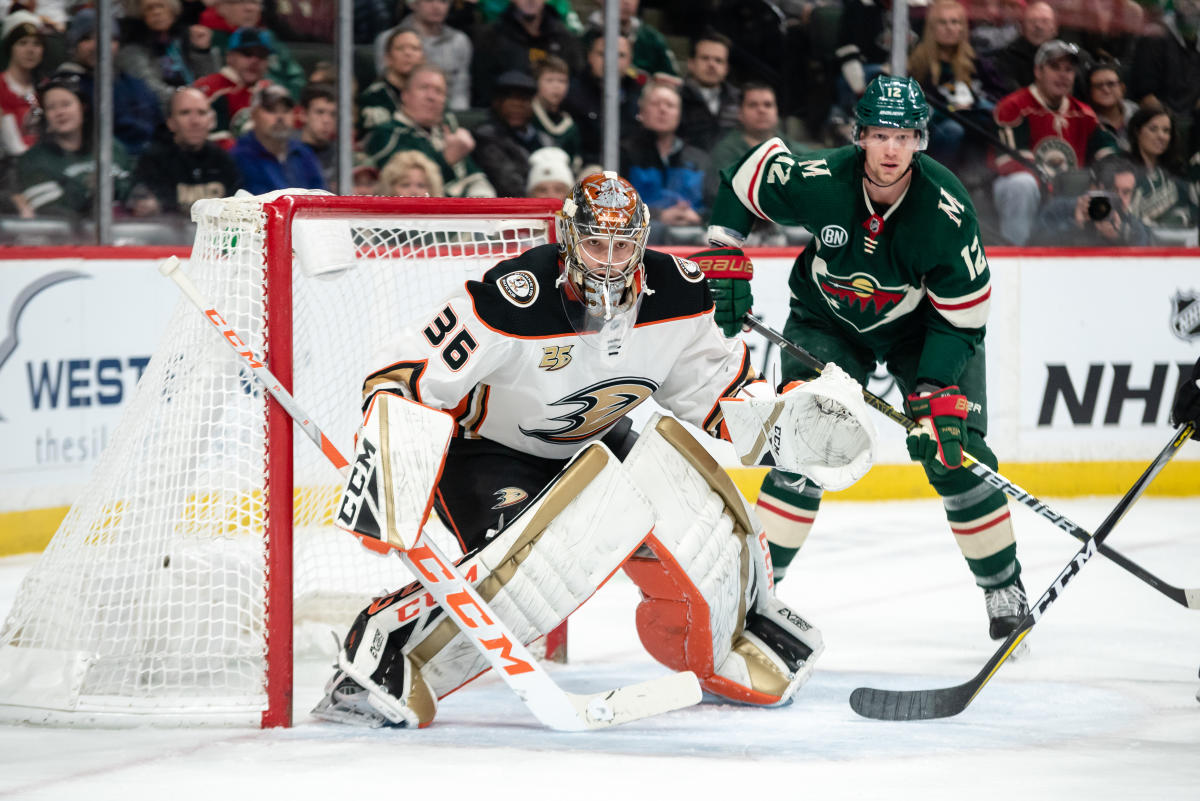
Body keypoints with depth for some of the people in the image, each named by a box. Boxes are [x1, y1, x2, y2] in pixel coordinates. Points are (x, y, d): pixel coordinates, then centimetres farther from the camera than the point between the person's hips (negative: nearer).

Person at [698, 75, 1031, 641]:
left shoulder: (946, 208, -30)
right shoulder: (820, 180, -29)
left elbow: (962, 317, -22)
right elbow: (746, 174, -8)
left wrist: (937, 394, -31)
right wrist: (724, 258, -12)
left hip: (922, 326, -1)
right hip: (828, 319, 1)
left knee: (956, 456, -8)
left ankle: (1005, 591, 9)